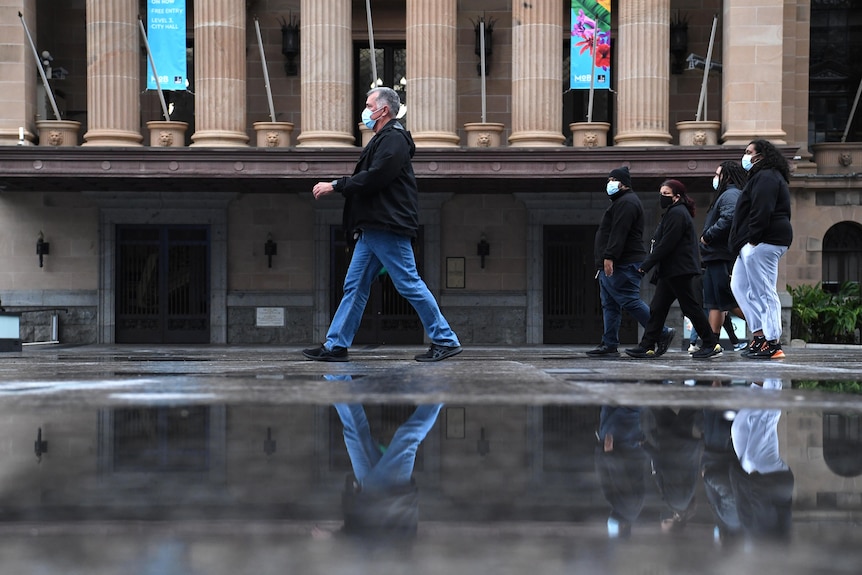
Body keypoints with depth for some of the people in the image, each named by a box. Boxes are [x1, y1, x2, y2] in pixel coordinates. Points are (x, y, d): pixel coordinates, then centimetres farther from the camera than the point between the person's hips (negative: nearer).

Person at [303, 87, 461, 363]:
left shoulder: (393, 139, -11)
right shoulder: (383, 139, 22)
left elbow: (373, 179, -21)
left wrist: (335, 185, -14)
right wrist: (336, 186, 11)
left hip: (388, 228, -11)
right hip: (373, 229, 11)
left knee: (409, 284, -7)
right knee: (355, 286, 8)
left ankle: (446, 340, -1)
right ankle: (335, 345, 11)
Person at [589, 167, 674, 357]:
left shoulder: (626, 202, -11)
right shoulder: (621, 202, 25)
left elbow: (618, 233, -22)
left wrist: (609, 257, -27)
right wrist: (606, 260, 22)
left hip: (622, 266, -11)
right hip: (612, 265, 11)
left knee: (631, 301, -12)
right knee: (609, 305, 8)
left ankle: (662, 333, -7)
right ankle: (609, 345, 7)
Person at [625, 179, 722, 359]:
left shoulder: (677, 214, -13)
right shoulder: (672, 213, 21)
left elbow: (666, 244, -20)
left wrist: (646, 265, -17)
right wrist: (650, 265, 17)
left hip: (679, 270, -11)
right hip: (670, 271, 11)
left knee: (691, 307, -5)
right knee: (657, 308, 6)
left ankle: (712, 344, 2)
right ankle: (647, 347, 5)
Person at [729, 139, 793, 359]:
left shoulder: (766, 178, -10)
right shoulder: (761, 177, 25)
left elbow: (762, 210, -22)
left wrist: (753, 239, -24)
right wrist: (745, 242, 20)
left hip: (762, 242, -12)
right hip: (752, 244, 12)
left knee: (765, 293, -10)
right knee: (739, 285, 14)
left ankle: (772, 344, -9)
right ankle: (760, 333, 14)